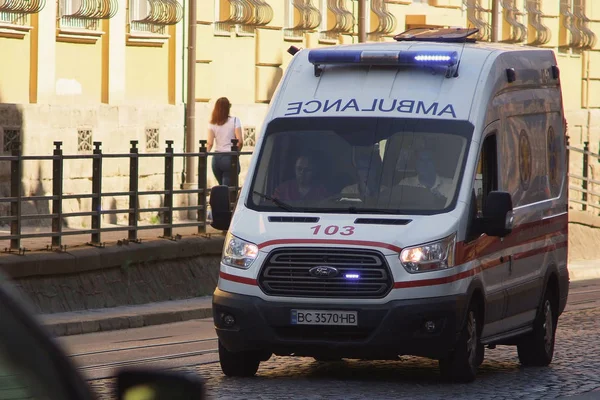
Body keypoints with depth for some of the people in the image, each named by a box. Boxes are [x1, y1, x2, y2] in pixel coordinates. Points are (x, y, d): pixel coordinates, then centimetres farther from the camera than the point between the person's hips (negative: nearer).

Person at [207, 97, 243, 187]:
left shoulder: (212, 124, 3)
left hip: (217, 158, 3)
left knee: (222, 186, 19)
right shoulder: (234, 121, -4)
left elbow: (210, 143, -6)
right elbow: (239, 142, -9)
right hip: (230, 158, -3)